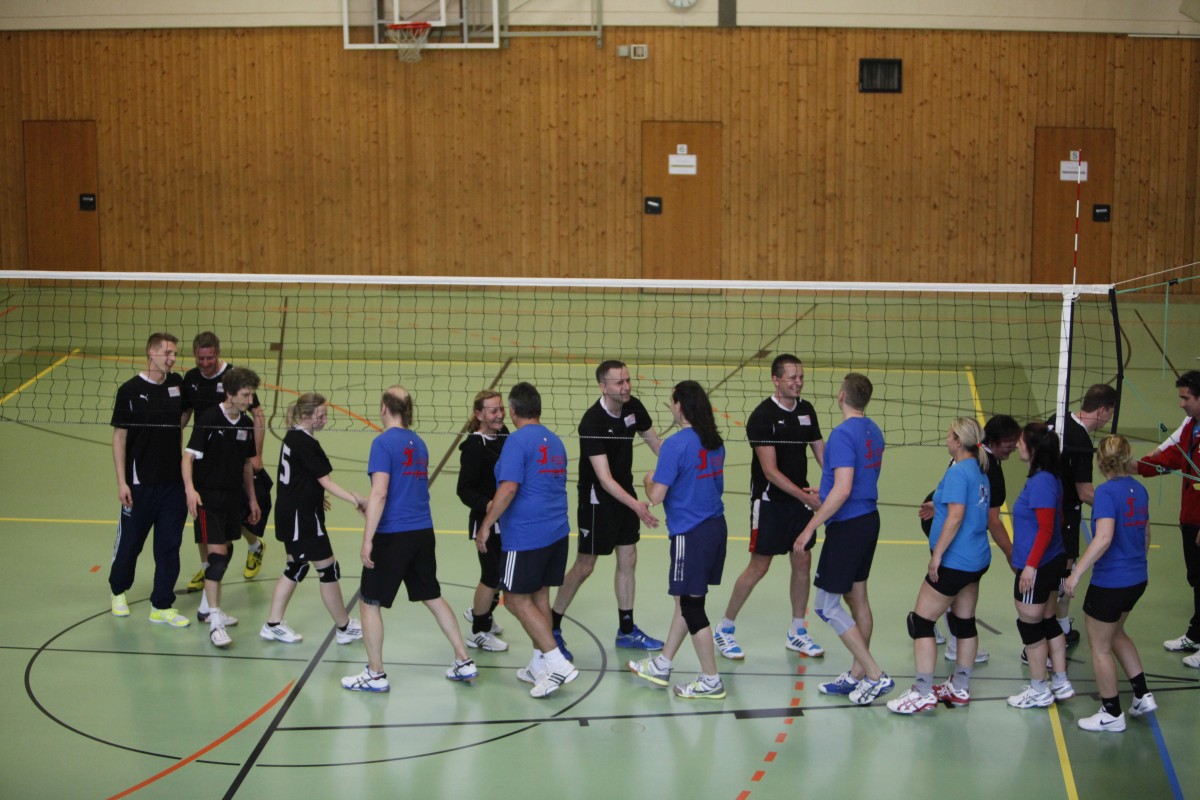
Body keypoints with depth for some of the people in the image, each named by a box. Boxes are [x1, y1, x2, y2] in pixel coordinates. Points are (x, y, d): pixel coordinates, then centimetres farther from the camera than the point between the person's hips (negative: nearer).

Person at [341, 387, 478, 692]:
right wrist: (369, 504, 35)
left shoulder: (384, 443, -12)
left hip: (392, 536, -7)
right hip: (423, 533, 7)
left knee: (371, 602, 7)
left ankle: (375, 674, 13)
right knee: (433, 597, 18)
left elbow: (379, 494, -19)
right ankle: (464, 662, 20)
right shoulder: (419, 444, 10)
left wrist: (367, 539, -17)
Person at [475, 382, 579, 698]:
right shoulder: (555, 441, 13)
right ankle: (540, 666, 20)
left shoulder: (518, 441, -12)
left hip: (526, 536, -8)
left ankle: (558, 663, -9)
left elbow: (509, 488, -22)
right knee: (539, 595, 15)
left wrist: (486, 524, -15)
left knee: (516, 599, -1)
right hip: (557, 532, 8)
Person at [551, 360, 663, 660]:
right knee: (584, 566, 0)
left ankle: (627, 630, 24)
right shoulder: (592, 422, -28)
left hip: (625, 494, 7)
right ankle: (552, 628, 15)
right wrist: (636, 505, -40)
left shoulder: (633, 407, -7)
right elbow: (604, 478, -32)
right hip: (597, 498, -7)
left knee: (628, 560, 12)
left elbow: (655, 442, 10)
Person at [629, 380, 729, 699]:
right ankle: (661, 666, 31)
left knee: (691, 604, 2)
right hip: (716, 527, 9)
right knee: (686, 599, 18)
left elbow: (656, 496, -17)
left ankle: (711, 681, 8)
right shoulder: (715, 442, 7)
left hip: (691, 534, -9)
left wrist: (649, 480, 4)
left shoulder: (676, 444, -17)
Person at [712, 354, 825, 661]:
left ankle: (797, 633, 23)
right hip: (770, 501, -6)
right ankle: (724, 629, 13)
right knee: (758, 567, -2)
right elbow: (770, 470, -21)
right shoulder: (763, 416, -17)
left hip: (799, 499, 6)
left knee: (802, 563, 9)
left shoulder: (806, 410, 5)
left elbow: (821, 453, 10)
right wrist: (803, 495, -26)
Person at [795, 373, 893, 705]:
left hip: (847, 527, -9)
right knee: (857, 597, 16)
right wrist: (824, 499, 29)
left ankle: (875, 675, -2)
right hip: (868, 519, 9)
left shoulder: (843, 434, -20)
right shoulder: (873, 431, 8)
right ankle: (857, 675, 24)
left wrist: (811, 527, -22)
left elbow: (842, 490, -26)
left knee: (827, 606, -2)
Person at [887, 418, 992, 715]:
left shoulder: (958, 472, -17)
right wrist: (937, 508, 27)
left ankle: (923, 693, -2)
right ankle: (960, 688, 25)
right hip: (976, 560, 10)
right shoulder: (979, 472, 10)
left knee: (921, 621, -3)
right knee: (964, 622, 16)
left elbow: (956, 517, -24)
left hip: (954, 563, -10)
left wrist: (937, 555, -20)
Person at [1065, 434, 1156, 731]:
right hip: (1137, 579, 8)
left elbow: (1103, 538, -29)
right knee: (1115, 634, 29)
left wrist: (1077, 572, -26)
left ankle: (1112, 715, 19)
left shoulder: (1107, 491, -20)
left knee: (1100, 648, 9)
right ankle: (1142, 695, 29)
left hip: (1110, 582, -8)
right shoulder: (1139, 490, 4)